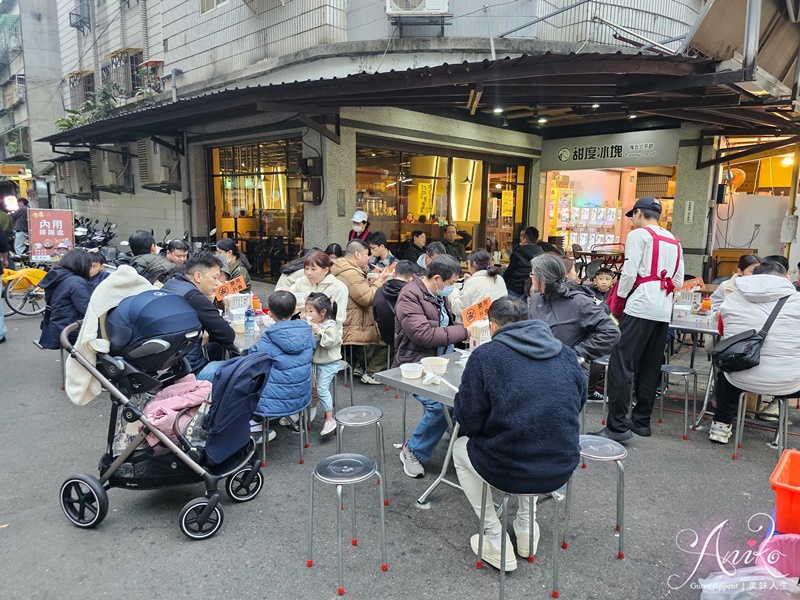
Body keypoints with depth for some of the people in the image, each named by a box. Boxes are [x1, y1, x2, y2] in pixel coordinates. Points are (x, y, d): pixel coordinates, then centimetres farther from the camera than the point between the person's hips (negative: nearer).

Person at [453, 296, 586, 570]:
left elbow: (468, 421, -9)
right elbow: (578, 403, 16)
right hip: (563, 469, 5)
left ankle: (496, 542, 25)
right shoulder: (565, 354, 3)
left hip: (507, 471, -5)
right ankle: (525, 527, 40)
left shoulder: (484, 355, -10)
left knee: (461, 448, 26)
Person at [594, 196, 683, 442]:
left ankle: (617, 426, -11)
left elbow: (629, 273, -9)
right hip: (664, 311, 8)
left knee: (621, 365, -8)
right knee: (650, 368, 13)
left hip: (640, 308, -8)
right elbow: (678, 281, 18)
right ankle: (641, 420, 19)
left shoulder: (638, 235, -2)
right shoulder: (674, 241, 19)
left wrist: (619, 298, 4)